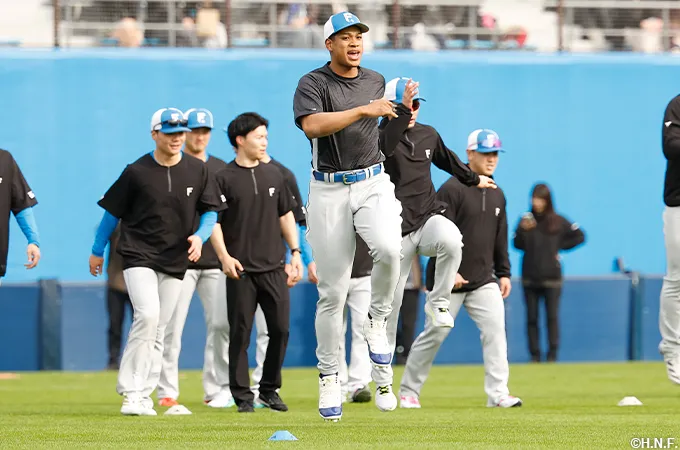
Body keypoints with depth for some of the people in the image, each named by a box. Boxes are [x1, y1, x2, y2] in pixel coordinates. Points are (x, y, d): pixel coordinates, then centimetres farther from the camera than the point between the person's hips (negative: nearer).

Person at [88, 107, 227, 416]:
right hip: (138, 255, -4)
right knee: (147, 315, -22)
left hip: (175, 261, 4)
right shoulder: (137, 172, -7)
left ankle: (144, 396, 14)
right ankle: (130, 391, -16)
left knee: (158, 330, 7)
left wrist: (200, 236, -11)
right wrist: (97, 251, 9)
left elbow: (211, 212, 9)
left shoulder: (198, 171, 2)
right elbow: (112, 212, 3)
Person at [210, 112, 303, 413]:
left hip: (273, 267, 4)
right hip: (241, 270, -4)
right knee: (241, 333, -1)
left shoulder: (273, 174, 12)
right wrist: (224, 256, -16)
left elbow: (286, 215, 18)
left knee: (281, 329, 1)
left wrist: (295, 252, 11)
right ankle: (242, 396, 5)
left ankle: (269, 390, 14)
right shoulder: (224, 179, -3)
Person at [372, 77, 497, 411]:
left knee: (451, 240, -34)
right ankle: (382, 380, 14)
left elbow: (446, 159, 32)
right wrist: (401, 112, -42)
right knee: (389, 305, -1)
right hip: (396, 230, -4)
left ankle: (437, 303, -10)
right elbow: (382, 146, -32)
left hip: (429, 217, 4)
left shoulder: (427, 135, 12)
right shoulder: (382, 135, -6)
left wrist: (473, 179, 47)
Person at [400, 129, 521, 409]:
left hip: (484, 281, 6)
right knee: (435, 334, 1)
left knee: (496, 328, -11)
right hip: (448, 280, -6)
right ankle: (408, 391, 16)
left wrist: (504, 273, 13)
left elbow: (500, 239, 19)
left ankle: (498, 394, -13)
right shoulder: (451, 190, -11)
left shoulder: (497, 195, 12)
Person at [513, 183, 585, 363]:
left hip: (551, 277, -2)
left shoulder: (558, 221, -1)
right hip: (530, 277, 2)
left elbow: (579, 237, 5)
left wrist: (560, 247, -2)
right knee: (532, 317, 3)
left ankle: (552, 354, 0)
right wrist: (523, 230, -23)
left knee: (552, 317, -3)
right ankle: (534, 355, 7)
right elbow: (517, 244, -5)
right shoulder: (526, 220, 2)